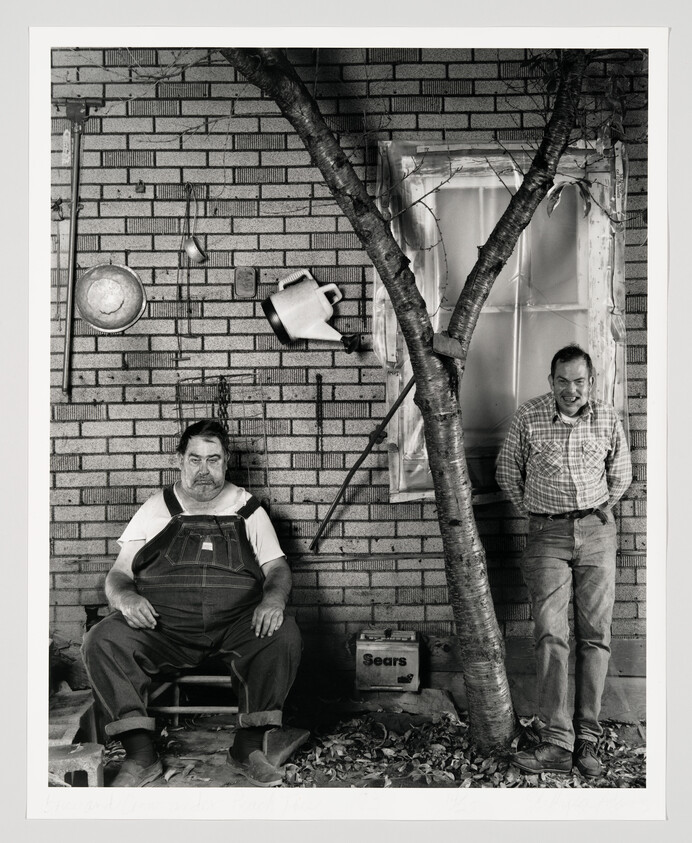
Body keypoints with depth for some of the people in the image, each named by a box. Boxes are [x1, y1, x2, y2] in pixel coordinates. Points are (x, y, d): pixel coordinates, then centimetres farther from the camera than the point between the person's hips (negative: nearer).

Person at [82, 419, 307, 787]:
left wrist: (273, 598, -15)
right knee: (102, 640, -24)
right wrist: (125, 597, -14)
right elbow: (118, 575, 10)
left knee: (283, 635, -29)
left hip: (237, 625, 0)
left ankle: (249, 746, -18)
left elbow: (277, 568, 10)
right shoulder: (155, 511, 13)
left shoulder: (247, 509, 12)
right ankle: (141, 755, -19)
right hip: (162, 627, 1)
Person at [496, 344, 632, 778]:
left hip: (597, 531, 2)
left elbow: (621, 475, 17)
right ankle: (557, 744, -8)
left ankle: (587, 738, 10)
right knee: (551, 635, -9)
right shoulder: (529, 416, -2)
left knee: (596, 635, 1)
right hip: (548, 534, -1)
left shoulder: (608, 419, 2)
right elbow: (508, 469, 10)